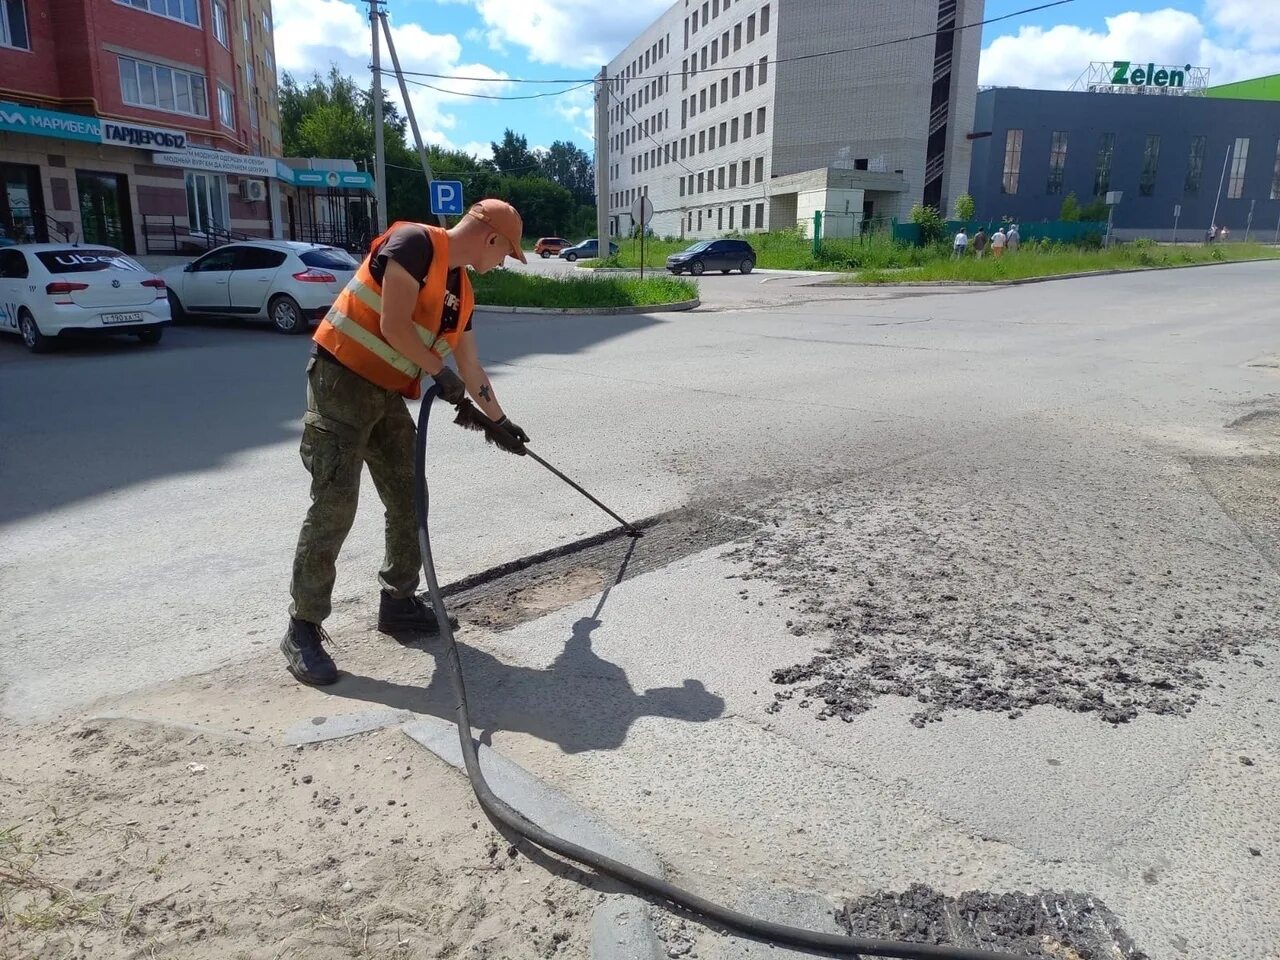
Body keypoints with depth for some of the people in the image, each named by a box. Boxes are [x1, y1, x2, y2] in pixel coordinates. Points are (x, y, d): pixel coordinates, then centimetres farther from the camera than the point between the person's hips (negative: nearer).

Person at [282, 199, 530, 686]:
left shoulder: (462, 291, 13)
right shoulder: (414, 242, -14)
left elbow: (470, 368, 23)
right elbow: (393, 326, -21)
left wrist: (498, 421, 28)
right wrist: (440, 371, -10)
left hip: (387, 393, 9)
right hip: (342, 381, -9)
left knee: (409, 501, 10)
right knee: (333, 508, -10)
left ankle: (398, 601, 27)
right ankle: (303, 629, 1)